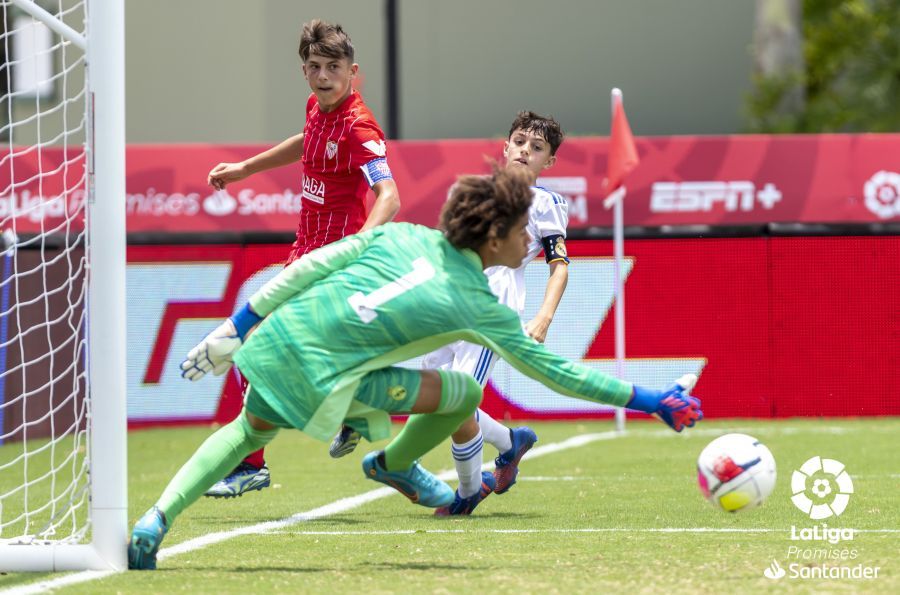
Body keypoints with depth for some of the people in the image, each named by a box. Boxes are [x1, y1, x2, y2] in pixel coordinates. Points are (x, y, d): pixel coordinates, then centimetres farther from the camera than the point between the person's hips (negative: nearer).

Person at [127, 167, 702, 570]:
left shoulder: (403, 235, 11)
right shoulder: (483, 308, 0)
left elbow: (310, 267, 8)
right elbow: (556, 370, 7)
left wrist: (240, 325, 14)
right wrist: (649, 400, 15)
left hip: (271, 341, 6)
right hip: (324, 375, -6)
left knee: (250, 429, 33)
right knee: (464, 392, 3)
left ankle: (155, 522, 19)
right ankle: (394, 464, 29)